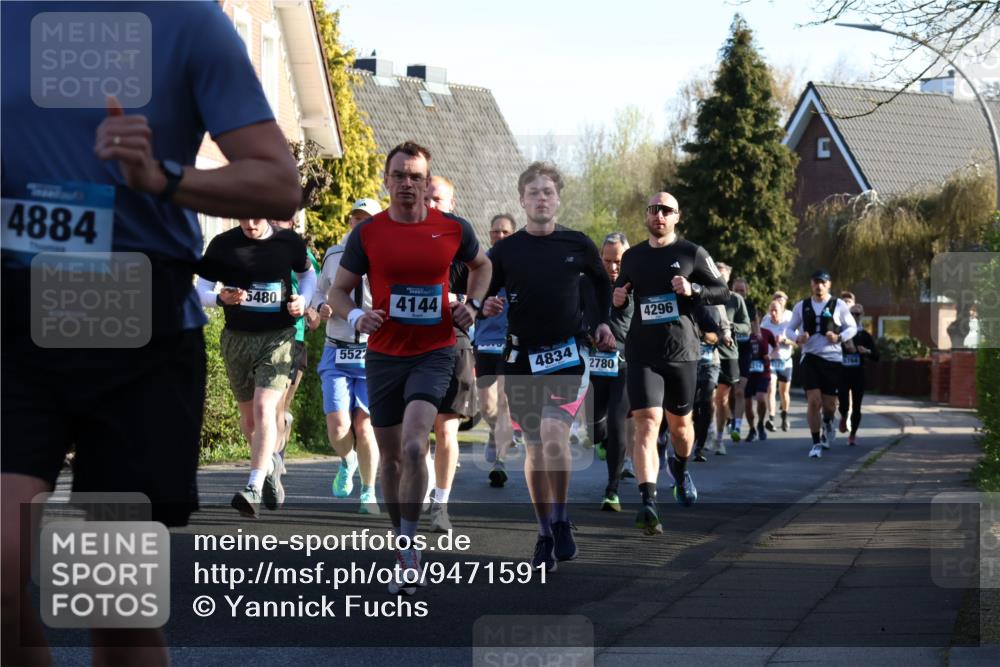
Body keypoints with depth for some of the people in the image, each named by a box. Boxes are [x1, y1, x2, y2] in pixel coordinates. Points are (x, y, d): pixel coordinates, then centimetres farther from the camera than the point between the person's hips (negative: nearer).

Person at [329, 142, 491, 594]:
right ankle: (403, 554, 24)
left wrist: (472, 305, 3)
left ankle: (408, 546, -8)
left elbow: (481, 265, 20)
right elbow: (338, 291, 6)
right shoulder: (367, 233, -1)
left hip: (434, 353, -2)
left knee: (413, 446, -21)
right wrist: (356, 317, -14)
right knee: (390, 456, 9)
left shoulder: (453, 229, -1)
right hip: (384, 355, 2)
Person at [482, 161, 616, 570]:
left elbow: (602, 282, 21)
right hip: (522, 356, 2)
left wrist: (604, 322, 11)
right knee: (534, 447, 5)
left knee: (553, 432, -22)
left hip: (568, 354, -2)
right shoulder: (504, 251, 2)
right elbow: (484, 298, 9)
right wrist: (488, 307, -12)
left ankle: (561, 518, -5)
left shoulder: (577, 245, 2)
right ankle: (546, 536, 17)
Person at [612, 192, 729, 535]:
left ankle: (680, 466, 50)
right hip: (642, 353, 0)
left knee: (680, 422, 15)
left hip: (682, 351, 0)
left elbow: (722, 292, 4)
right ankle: (648, 503, -25)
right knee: (647, 422, -15)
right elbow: (621, 288, 27)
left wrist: (693, 289, -15)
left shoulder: (692, 253, 3)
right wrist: (617, 298, 3)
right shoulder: (632, 256, 11)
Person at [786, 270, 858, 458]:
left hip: (833, 359, 0)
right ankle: (816, 443, -1)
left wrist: (840, 337, -13)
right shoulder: (802, 306, 5)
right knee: (814, 401, -12)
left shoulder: (838, 305, 0)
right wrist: (797, 338, -9)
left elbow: (852, 327, 7)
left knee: (829, 404, 5)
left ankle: (828, 424, 42)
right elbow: (790, 329, 14)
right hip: (810, 358, 0)